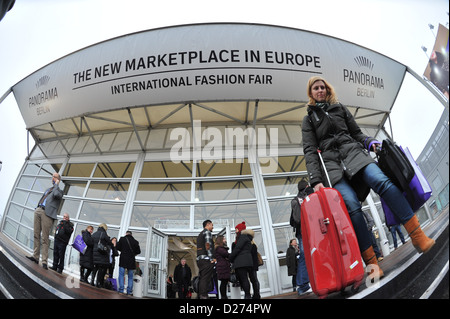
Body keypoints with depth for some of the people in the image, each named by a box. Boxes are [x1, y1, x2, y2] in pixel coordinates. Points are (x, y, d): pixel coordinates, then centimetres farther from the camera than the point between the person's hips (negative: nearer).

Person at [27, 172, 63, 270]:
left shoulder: (59, 190, 4)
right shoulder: (48, 189, 26)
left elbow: (56, 195, -19)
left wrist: (56, 184, -4)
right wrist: (37, 208, 15)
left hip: (47, 213, -7)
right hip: (38, 210, 7)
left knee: (45, 238, -9)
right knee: (36, 235, 6)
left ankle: (44, 261, -8)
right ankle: (35, 256, 11)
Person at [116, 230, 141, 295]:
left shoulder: (122, 239, -1)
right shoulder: (135, 242, 4)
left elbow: (117, 247, 2)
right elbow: (138, 251, 7)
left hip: (123, 259, -2)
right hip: (131, 261, 2)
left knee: (121, 275, 3)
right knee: (130, 277, 9)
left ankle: (121, 290, -6)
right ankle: (129, 291, 7)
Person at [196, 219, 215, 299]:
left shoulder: (200, 234, 26)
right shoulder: (207, 232, -2)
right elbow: (208, 245, -14)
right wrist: (212, 258, -14)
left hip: (199, 259, 9)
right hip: (206, 259, -9)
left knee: (202, 279, 9)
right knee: (206, 279, -11)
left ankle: (201, 296, 9)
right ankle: (204, 296, -16)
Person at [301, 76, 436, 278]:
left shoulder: (339, 108, 23)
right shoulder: (309, 119, 16)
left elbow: (357, 133, 24)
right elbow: (310, 150, 3)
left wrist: (370, 142, -1)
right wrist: (316, 180, -9)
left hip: (353, 152, 2)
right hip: (331, 164, -2)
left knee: (382, 182, -26)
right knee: (351, 205, -24)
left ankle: (419, 238, -24)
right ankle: (371, 263, -20)